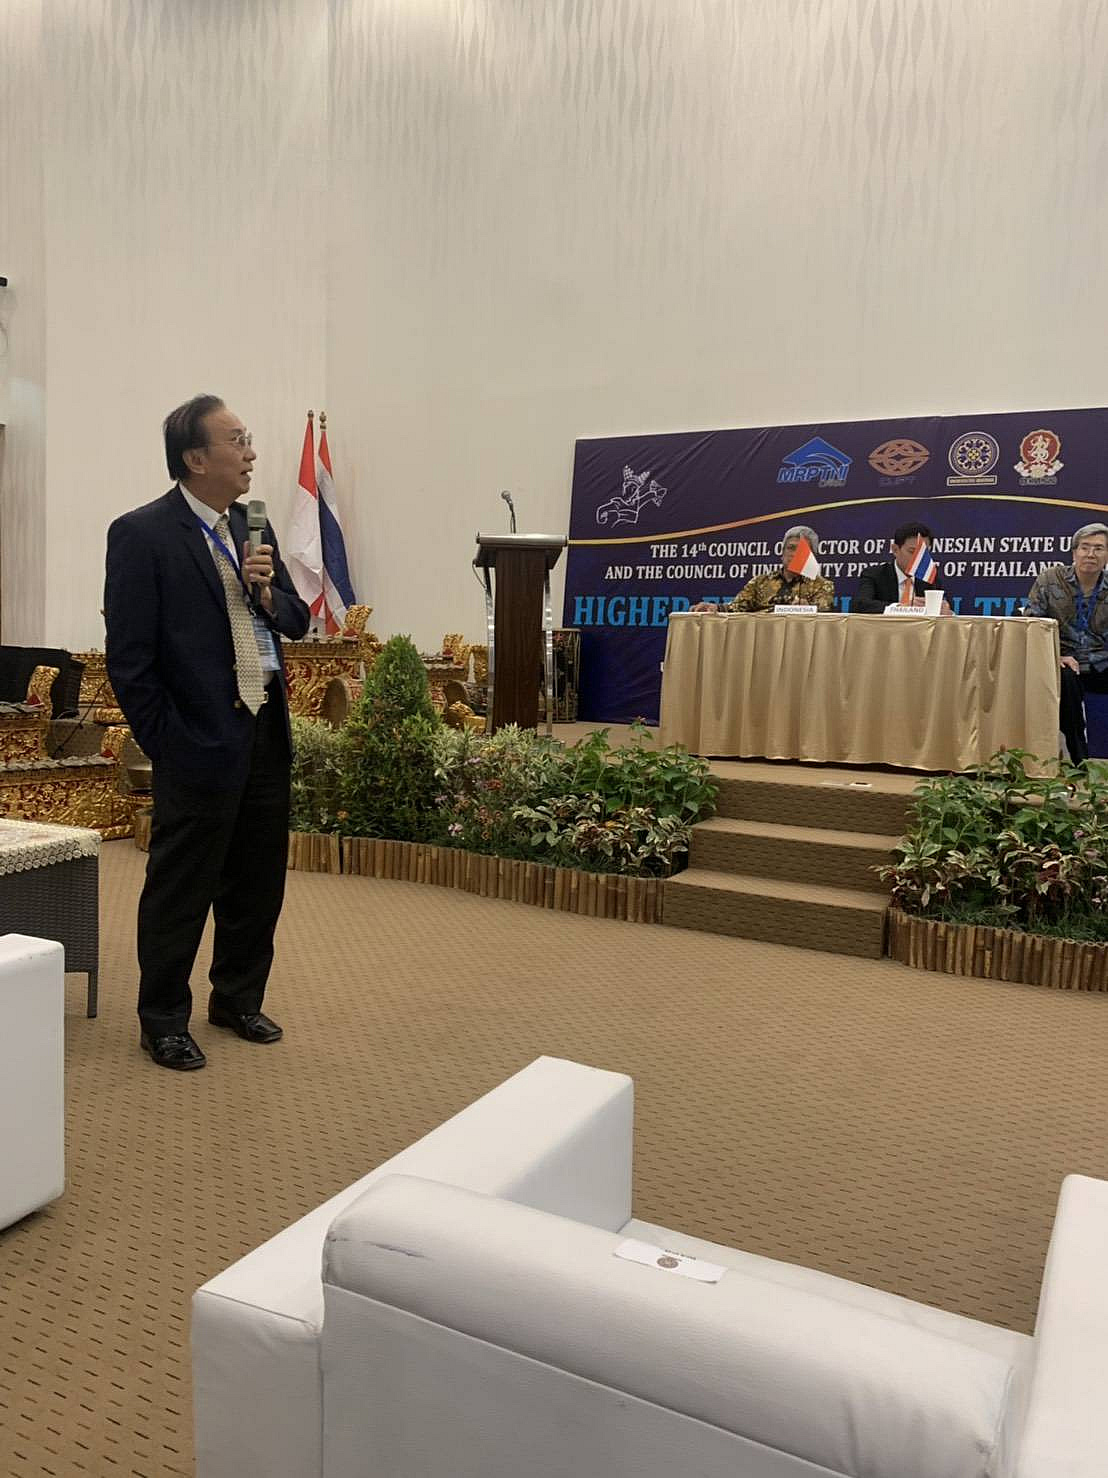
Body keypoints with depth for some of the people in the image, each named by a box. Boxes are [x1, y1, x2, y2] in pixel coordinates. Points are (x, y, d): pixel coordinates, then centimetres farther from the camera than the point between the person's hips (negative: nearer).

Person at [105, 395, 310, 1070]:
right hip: (203, 738, -7)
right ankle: (163, 1021, 24)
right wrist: (167, 747, -11)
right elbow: (129, 658, -11)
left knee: (258, 882, 17)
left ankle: (238, 999, 35)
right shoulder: (142, 534, -10)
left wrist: (268, 592, -7)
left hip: (268, 732, 7)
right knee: (181, 888, 6)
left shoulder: (252, 525, 10)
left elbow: (298, 620, 13)